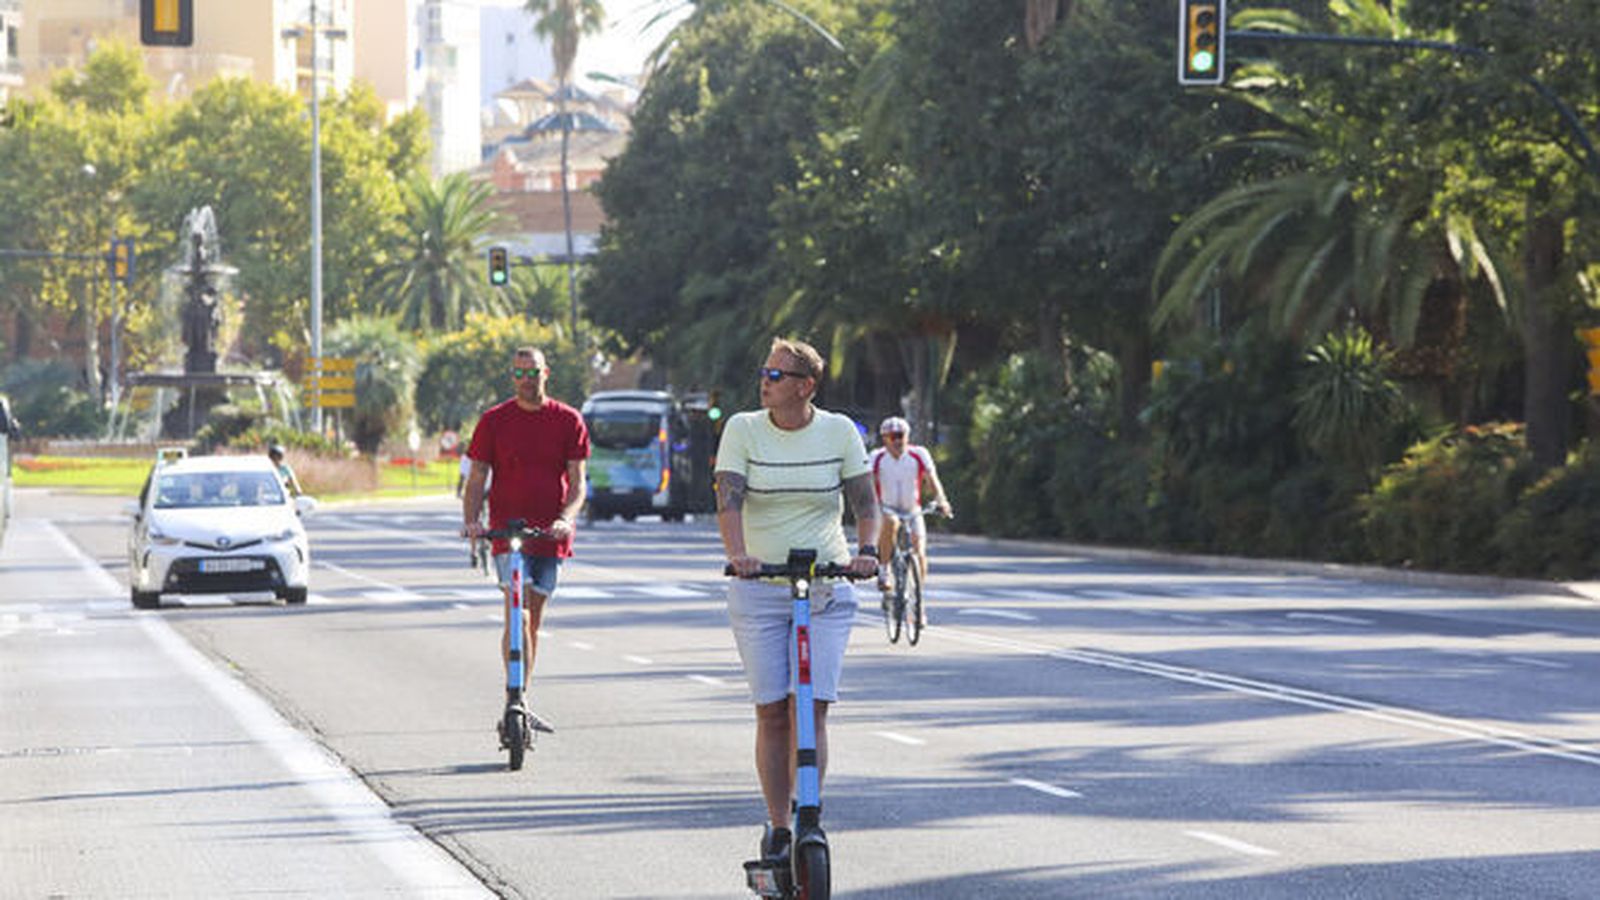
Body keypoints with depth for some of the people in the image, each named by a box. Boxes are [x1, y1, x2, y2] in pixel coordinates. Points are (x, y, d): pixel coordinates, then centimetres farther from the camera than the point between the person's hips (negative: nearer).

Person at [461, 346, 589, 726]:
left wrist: (566, 517, -17)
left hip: (550, 534, 2)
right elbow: (476, 480, 3)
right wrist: (470, 521, -13)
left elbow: (576, 481, 1)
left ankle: (520, 701, 22)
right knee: (517, 616, -15)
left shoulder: (568, 421, 4)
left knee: (533, 620, 11)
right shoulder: (495, 421, 2)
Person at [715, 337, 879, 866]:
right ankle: (777, 827, 8)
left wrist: (866, 550, -20)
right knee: (772, 712, -1)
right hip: (759, 588, 0)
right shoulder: (742, 430, -1)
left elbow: (865, 501, -1)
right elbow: (728, 499, -12)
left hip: (826, 587, 0)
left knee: (812, 708, -9)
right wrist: (737, 553, -30)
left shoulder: (839, 432, 0)